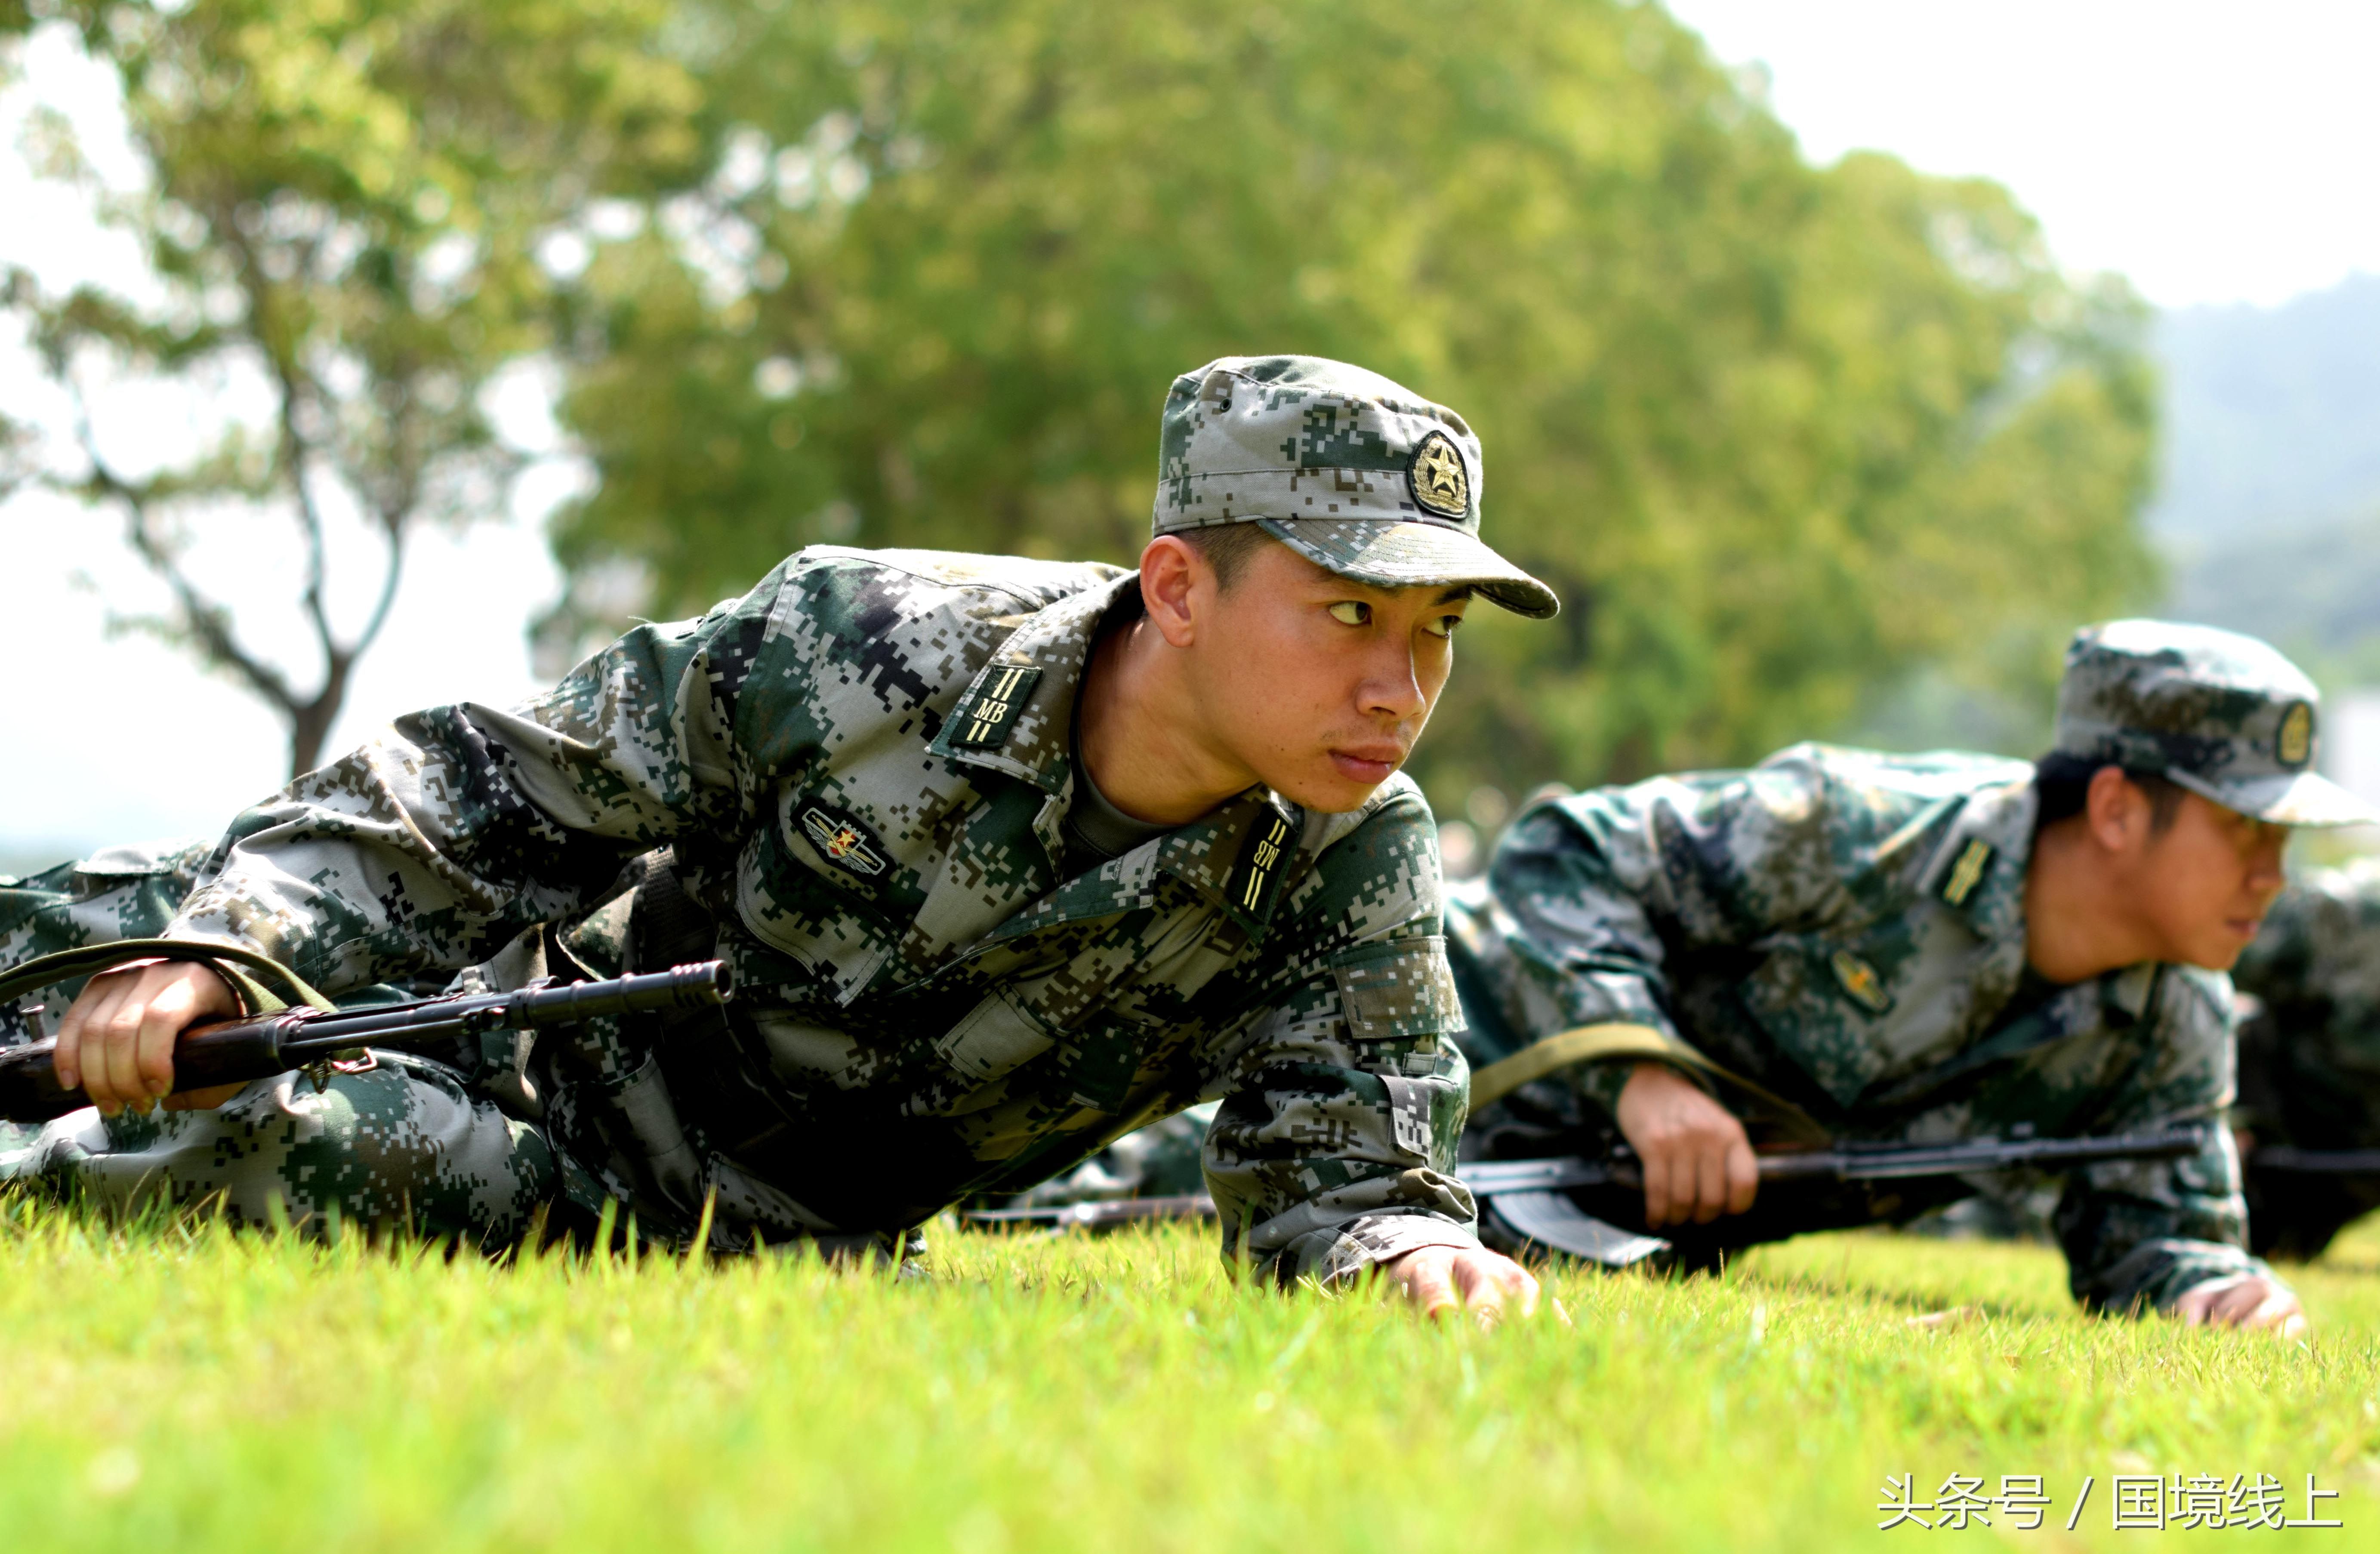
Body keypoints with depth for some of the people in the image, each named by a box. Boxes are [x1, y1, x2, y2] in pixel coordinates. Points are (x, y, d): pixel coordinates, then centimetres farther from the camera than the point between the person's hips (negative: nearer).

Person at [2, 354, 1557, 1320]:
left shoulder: (1357, 863, -19)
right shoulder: (870, 647, -24)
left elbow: (1339, 1173, -18)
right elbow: (500, 794, -14)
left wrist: (1420, 1254, -43)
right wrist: (215, 954, -25)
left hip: (791, 1250, 3)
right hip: (549, 1072, -3)